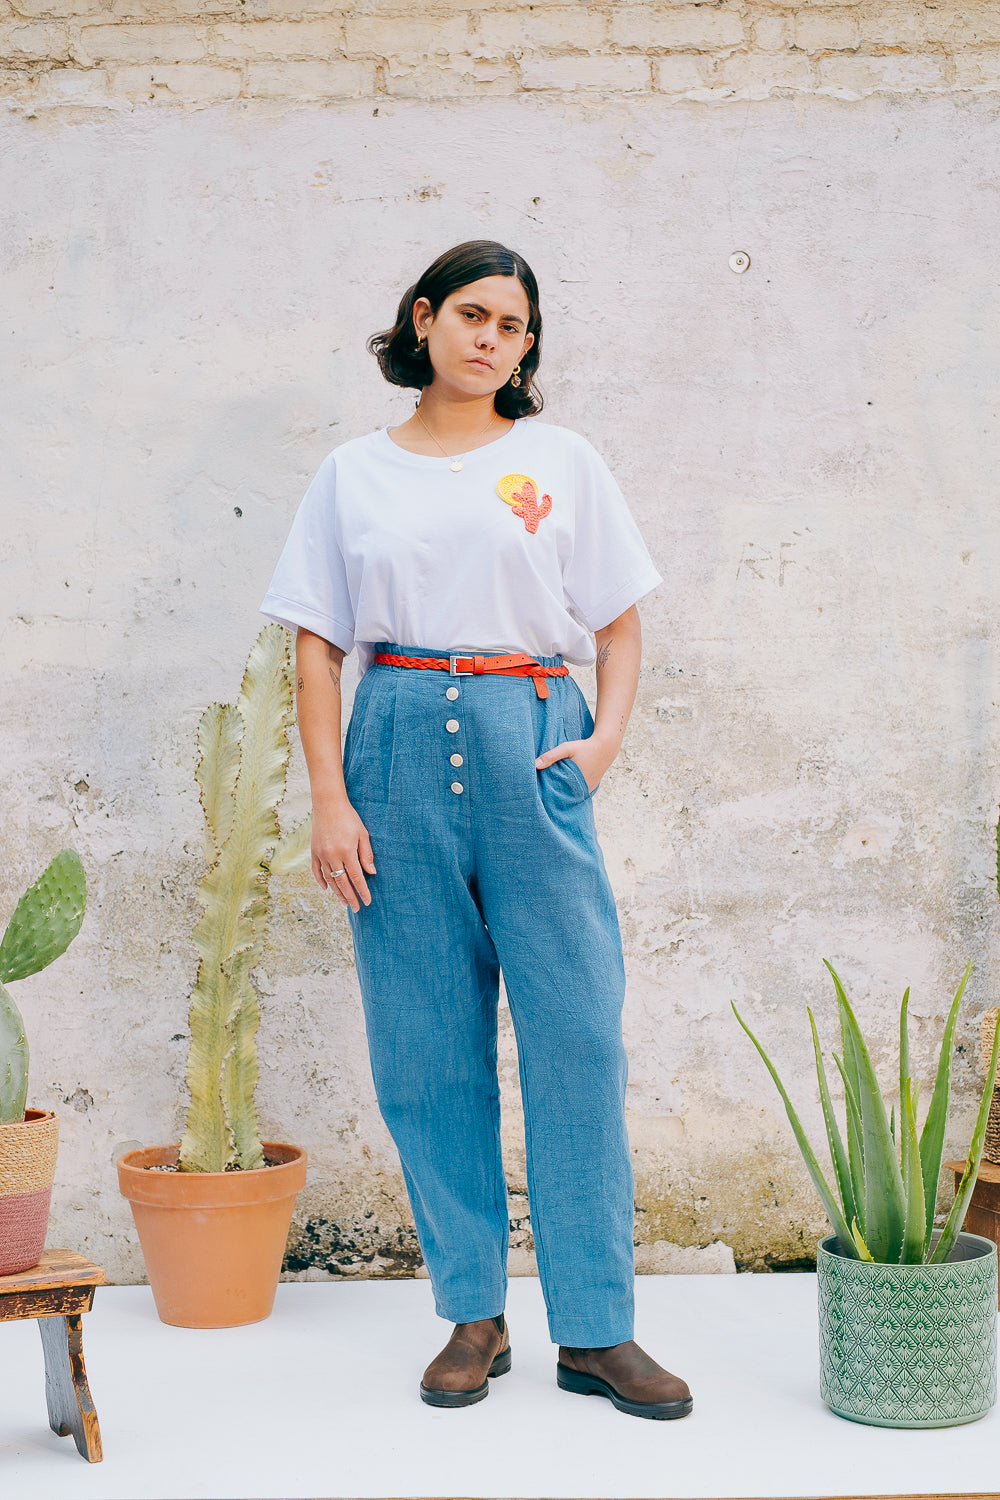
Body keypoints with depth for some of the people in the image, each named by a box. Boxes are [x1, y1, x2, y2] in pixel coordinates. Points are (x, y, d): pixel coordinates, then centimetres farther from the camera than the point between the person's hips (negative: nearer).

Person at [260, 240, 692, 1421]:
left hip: (529, 744, 0)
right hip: (399, 746, 1)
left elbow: (620, 623, 10)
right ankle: (471, 1315, 16)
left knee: (575, 1031, -4)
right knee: (425, 1043, 3)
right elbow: (317, 646, 7)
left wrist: (609, 734, -7)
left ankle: (595, 1330, 6)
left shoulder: (562, 462, 10)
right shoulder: (354, 473, 10)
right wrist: (329, 796, -3)